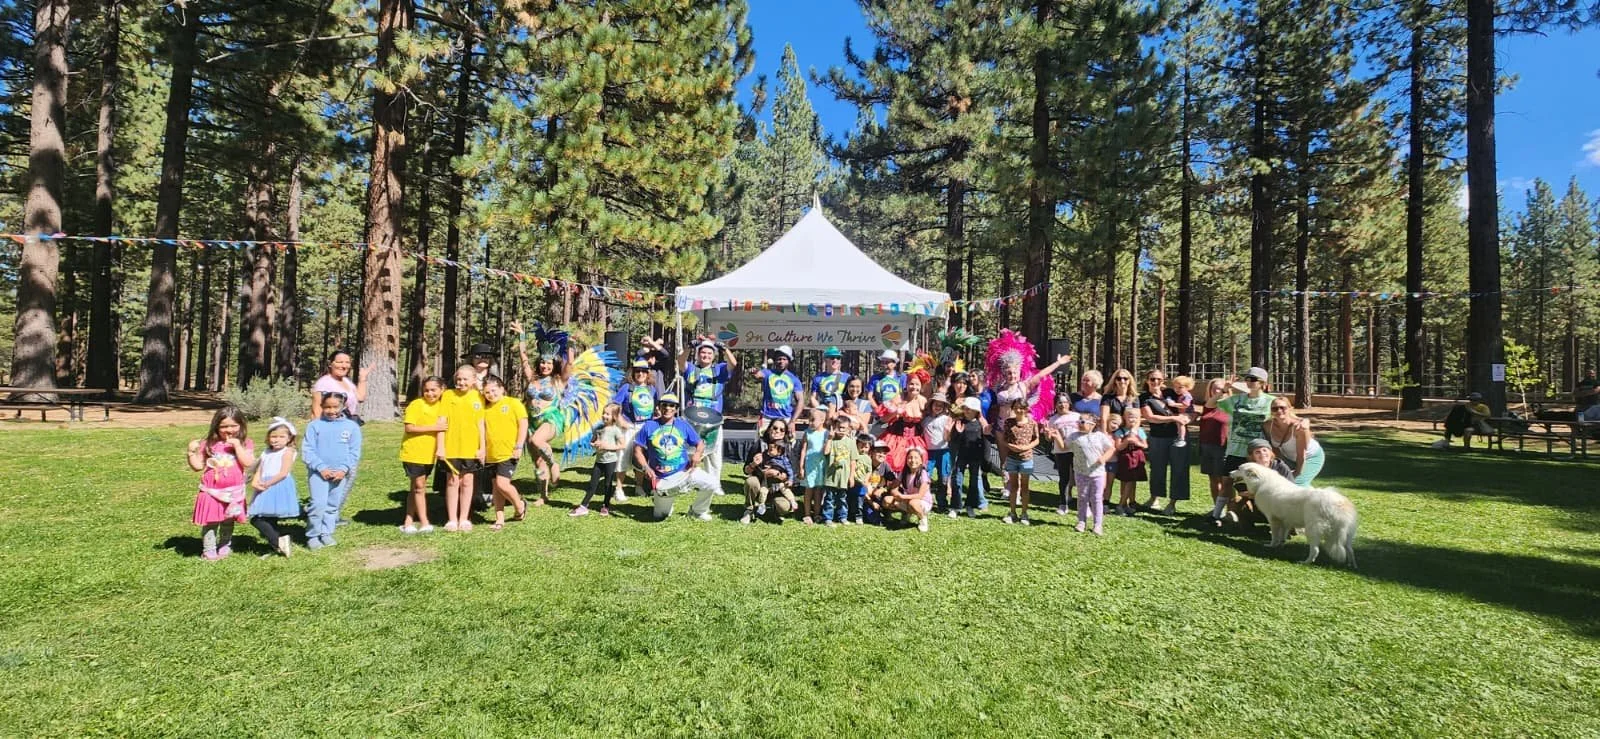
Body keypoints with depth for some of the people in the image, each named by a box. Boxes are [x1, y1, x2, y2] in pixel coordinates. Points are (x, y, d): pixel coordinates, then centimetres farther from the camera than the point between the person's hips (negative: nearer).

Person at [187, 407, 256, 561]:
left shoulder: (245, 444, -4)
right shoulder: (208, 444, -2)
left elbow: (248, 463, -19)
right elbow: (198, 466, 2)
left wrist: (237, 446, -21)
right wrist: (192, 452, -12)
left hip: (233, 492, 0)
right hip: (211, 491, 0)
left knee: (228, 521, 15)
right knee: (210, 522, 1)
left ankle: (225, 546, 31)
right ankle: (208, 549, 12)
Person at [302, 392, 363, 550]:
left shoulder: (352, 426, 3)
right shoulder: (314, 426, 1)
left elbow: (354, 452, 3)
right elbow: (307, 450, -2)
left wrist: (344, 469, -10)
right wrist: (321, 468, -12)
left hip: (341, 473, 2)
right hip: (318, 472, -2)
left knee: (333, 506, 9)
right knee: (318, 504, -11)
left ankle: (326, 533, 20)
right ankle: (312, 536, 1)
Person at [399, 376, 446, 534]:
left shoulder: (441, 405, 3)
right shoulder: (416, 404, -11)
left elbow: (441, 426, -8)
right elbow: (409, 428, -18)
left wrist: (440, 448, -20)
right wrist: (433, 427, -21)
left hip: (429, 454, 5)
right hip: (413, 452, -5)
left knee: (416, 488, 11)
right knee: (419, 487, -2)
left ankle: (408, 523, 18)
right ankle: (424, 523, 4)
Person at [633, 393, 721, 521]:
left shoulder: (683, 425, 2)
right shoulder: (649, 426, -1)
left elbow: (700, 444, 7)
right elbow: (638, 450, 0)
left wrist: (697, 454, -16)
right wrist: (646, 467, -16)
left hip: (685, 472, 1)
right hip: (661, 479, -1)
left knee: (711, 483, -20)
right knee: (660, 517, 3)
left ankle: (697, 510, 8)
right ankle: (662, 500, 41)